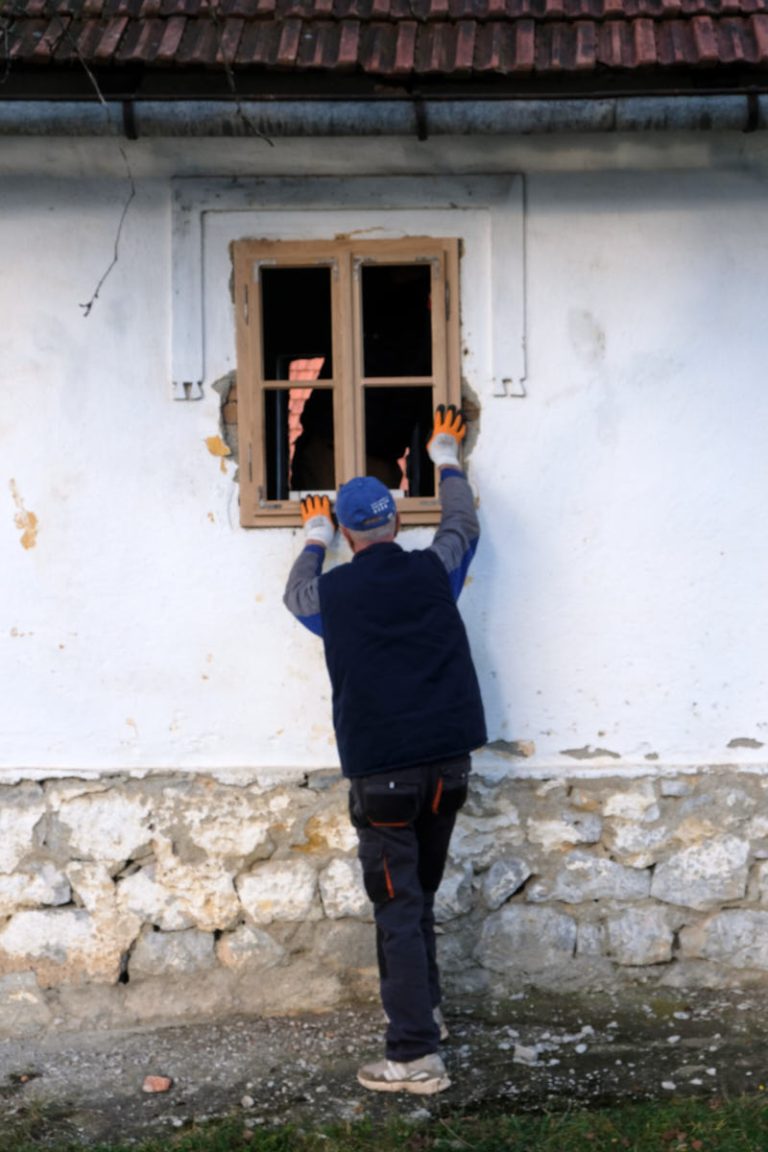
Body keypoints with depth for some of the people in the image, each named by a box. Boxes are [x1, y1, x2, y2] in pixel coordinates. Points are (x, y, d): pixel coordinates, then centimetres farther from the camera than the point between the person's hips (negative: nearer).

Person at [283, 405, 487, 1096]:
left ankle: (416, 1056, -5)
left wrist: (314, 538, 37)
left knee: (399, 908, -3)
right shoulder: (433, 571, 2)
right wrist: (447, 460, 38)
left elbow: (296, 593, 21)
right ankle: (424, 1008, 34)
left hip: (382, 773, -4)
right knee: (420, 896, 20)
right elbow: (465, 525, 23)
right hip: (447, 762, 4)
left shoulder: (333, 592, -4)